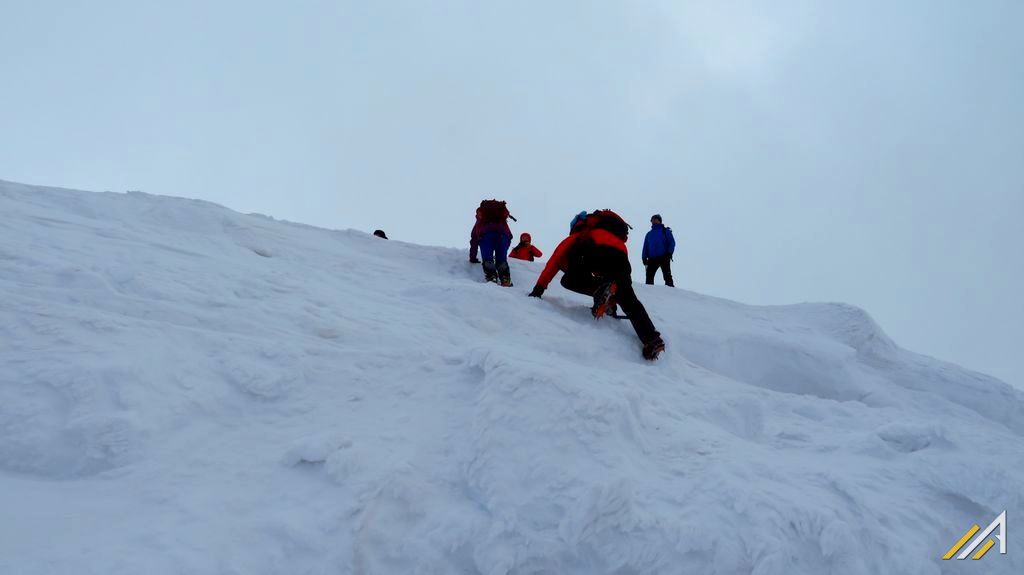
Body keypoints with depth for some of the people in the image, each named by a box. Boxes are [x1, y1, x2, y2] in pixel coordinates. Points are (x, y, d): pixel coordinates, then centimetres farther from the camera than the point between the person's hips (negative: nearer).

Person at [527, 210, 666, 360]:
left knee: (569, 280, 16)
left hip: (594, 250, -4)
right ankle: (652, 340, -7)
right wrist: (612, 302, 58)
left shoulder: (576, 237, 37)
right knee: (630, 304, 11)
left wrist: (539, 288, 26)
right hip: (620, 256, 4)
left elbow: (555, 262, 25)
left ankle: (601, 289, -9)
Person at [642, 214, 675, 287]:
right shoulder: (649, 234, 22)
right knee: (649, 276, -3)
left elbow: (672, 242, 1)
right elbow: (645, 247, 20)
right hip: (652, 259, 4)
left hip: (664, 258, -4)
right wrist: (644, 258, 7)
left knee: (667, 276, -9)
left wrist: (669, 253, -13)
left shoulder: (665, 231, 9)